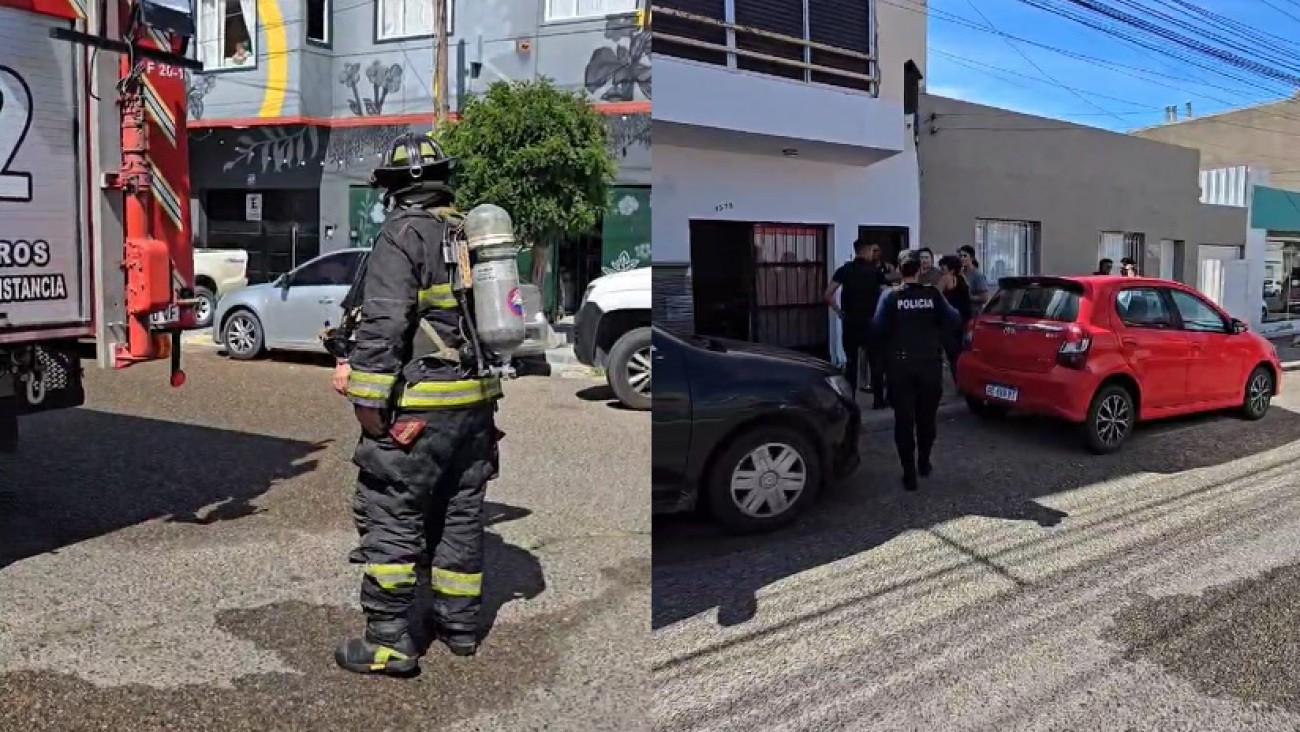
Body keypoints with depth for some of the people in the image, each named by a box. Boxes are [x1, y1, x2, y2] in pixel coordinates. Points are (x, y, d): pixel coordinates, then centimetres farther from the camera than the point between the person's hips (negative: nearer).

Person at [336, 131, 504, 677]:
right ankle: (460, 623, 27)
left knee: (391, 517, 1)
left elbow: (384, 323, -19)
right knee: (461, 513, 16)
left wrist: (368, 400, -15)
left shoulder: (403, 233, -10)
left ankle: (389, 641, 5)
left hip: (418, 407, -8)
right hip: (476, 402, 8)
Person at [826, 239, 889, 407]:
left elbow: (828, 295, -6)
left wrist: (839, 312, 2)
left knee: (851, 361, 9)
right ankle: (878, 400, 8)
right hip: (870, 322, -1)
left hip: (850, 322, 1)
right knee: (876, 361, 7)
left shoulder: (844, 269, 2)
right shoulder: (876, 271, 0)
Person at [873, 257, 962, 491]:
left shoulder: (891, 297, -4)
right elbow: (953, 320, -5)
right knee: (927, 416, 18)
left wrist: (891, 341, 7)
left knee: (904, 419, 1)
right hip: (930, 363, 2)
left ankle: (909, 474, -2)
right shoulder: (933, 295, -1)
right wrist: (935, 331, 14)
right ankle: (923, 463, 31)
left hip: (901, 364, -2)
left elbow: (878, 327, -13)